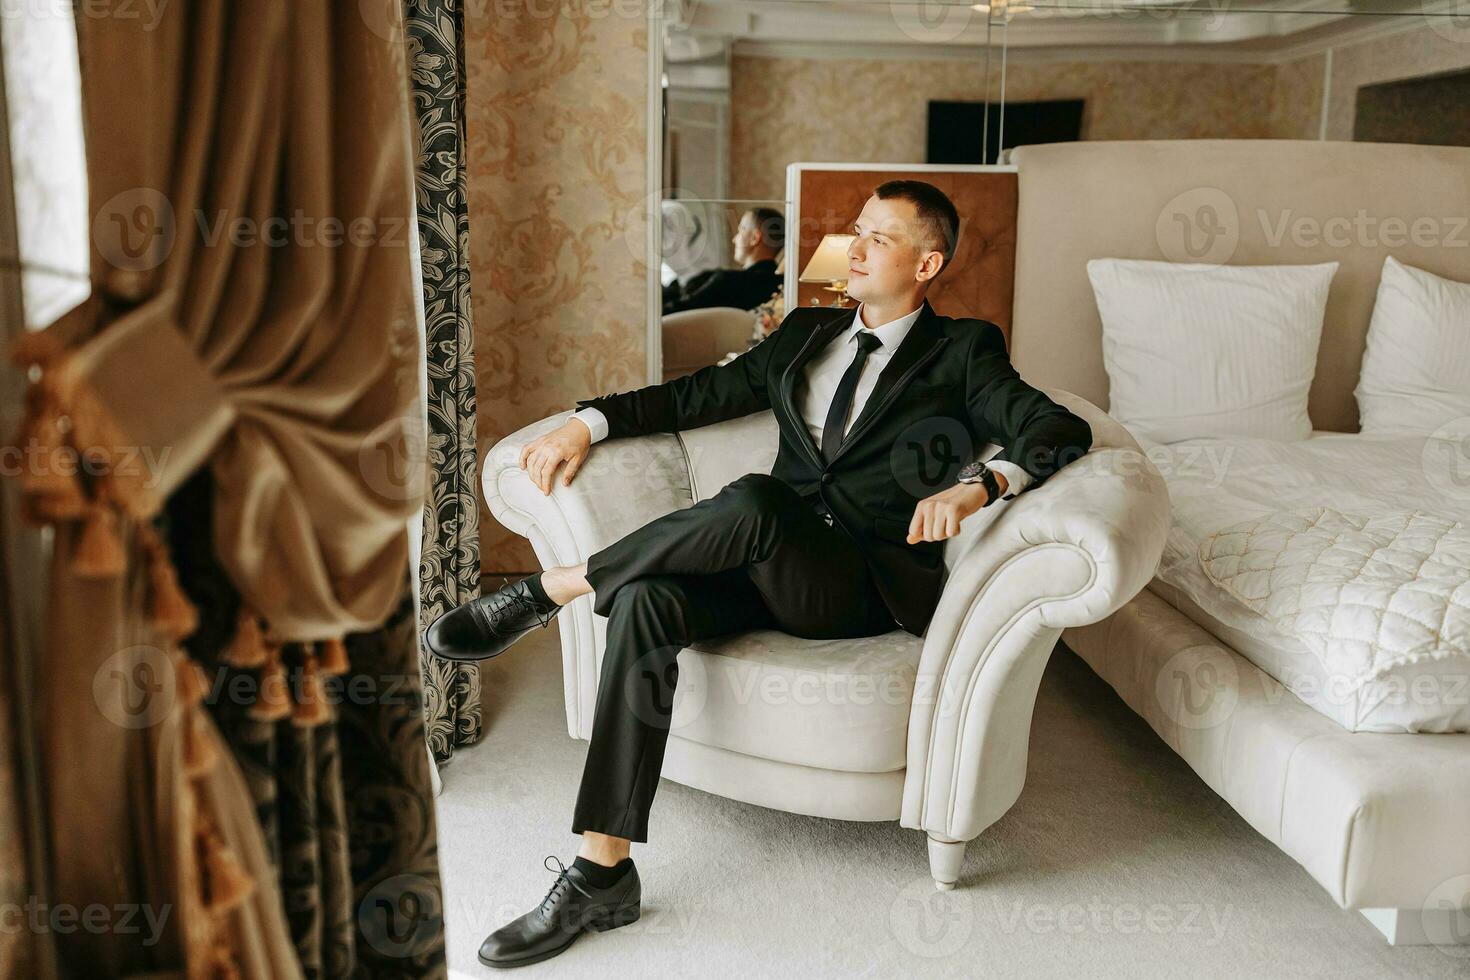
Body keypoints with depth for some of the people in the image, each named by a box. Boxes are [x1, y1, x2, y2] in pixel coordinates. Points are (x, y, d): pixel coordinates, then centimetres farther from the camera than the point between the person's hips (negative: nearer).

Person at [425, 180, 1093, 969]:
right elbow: (697, 396, 19)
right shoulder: (807, 333, 22)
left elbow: (1062, 430, -5)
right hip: (771, 570, 5)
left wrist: (979, 482, -25)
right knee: (646, 603, -27)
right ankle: (603, 873, -23)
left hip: (866, 585, -4)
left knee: (751, 502, -36)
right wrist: (587, 423, 5)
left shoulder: (962, 351, 8)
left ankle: (546, 591, -18)